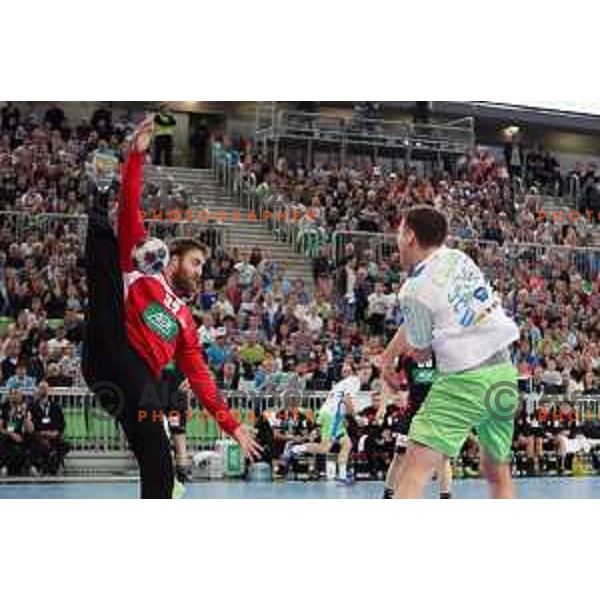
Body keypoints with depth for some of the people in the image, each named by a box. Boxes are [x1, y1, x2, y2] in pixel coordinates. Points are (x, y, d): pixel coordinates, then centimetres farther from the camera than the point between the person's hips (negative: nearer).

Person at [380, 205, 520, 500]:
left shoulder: (414, 289, -9)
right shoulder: (458, 258, 11)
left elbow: (421, 351, 5)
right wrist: (388, 356, 28)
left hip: (467, 379, -8)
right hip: (504, 373, 8)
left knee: (415, 469, -9)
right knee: (498, 473, 19)